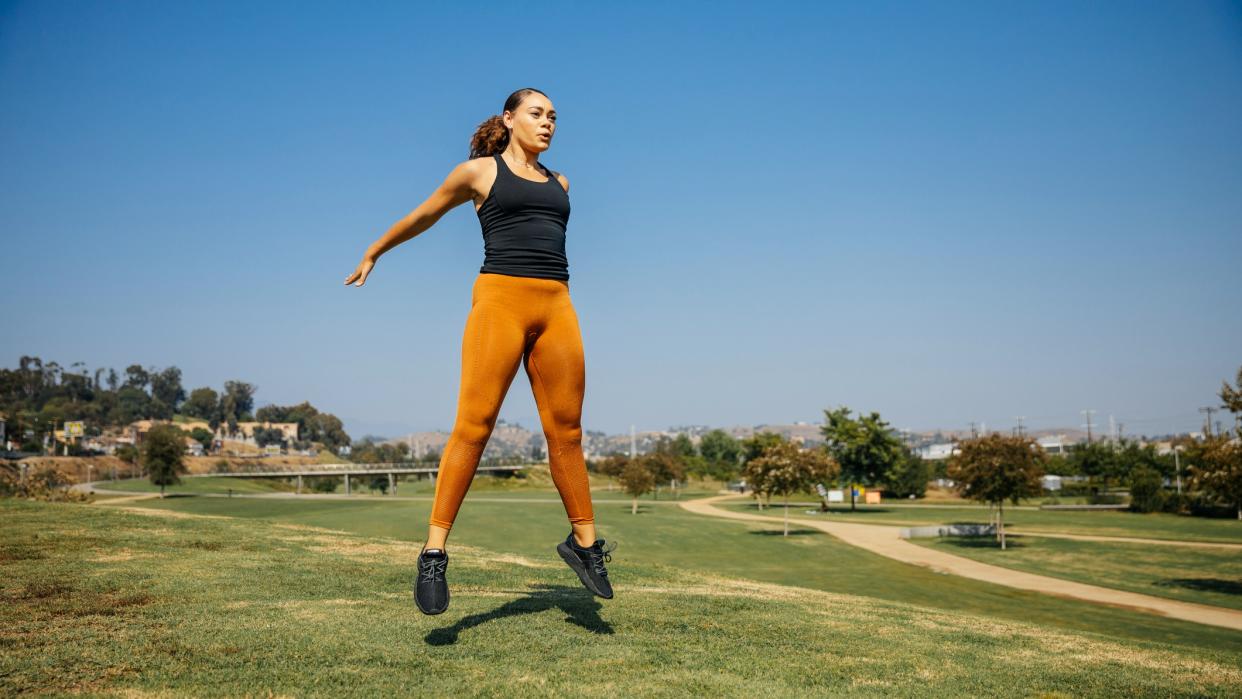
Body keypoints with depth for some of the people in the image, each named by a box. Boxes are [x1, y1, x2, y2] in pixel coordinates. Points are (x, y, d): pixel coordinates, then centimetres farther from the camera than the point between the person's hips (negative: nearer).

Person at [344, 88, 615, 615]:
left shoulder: (559, 183, 21)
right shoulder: (478, 171, 10)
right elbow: (421, 216, 22)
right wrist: (372, 254, 32)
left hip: (557, 307, 4)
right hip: (500, 299, -4)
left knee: (566, 432, 4)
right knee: (472, 427, -10)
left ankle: (584, 542, 16)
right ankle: (434, 551, -5)